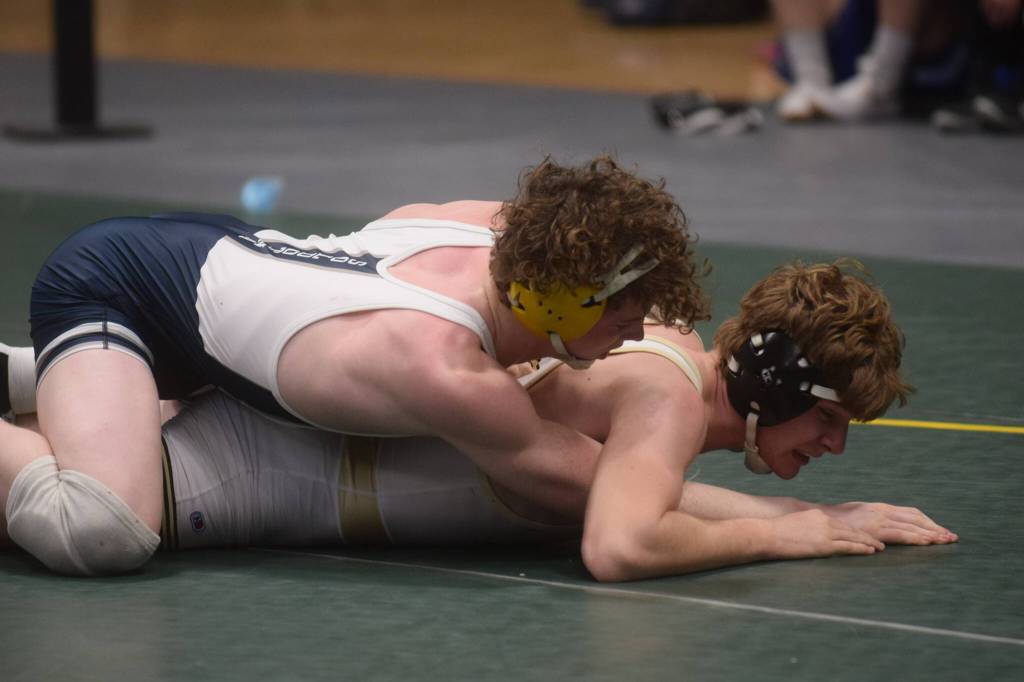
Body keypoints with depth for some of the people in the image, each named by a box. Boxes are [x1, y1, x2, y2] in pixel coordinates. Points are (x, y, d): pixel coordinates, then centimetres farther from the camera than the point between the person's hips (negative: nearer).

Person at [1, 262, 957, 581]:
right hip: (272, 474, -9)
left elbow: (637, 490, 20)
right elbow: (618, 548, -39)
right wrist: (782, 536, -23)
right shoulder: (669, 390, -23)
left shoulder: (666, 343, 3)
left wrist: (833, 517, 10)